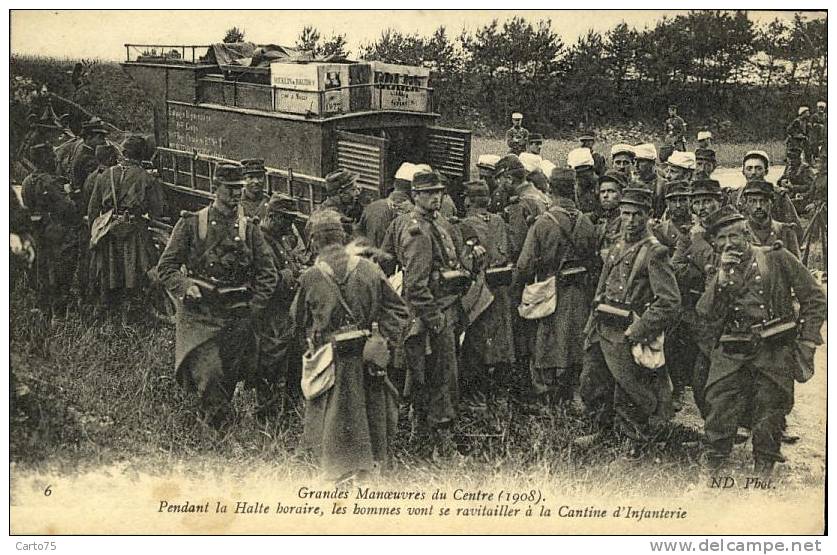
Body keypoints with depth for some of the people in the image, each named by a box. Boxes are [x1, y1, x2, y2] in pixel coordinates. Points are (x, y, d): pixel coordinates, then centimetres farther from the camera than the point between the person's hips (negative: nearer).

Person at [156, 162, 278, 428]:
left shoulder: (249, 229, 6)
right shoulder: (191, 224, -1)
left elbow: (268, 273, 8)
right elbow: (166, 267, 0)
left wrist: (254, 307, -2)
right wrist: (186, 286, -17)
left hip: (237, 316, 3)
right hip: (198, 313, -3)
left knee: (230, 376, 10)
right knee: (207, 372, -15)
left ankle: (212, 416, 32)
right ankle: (217, 424, 2)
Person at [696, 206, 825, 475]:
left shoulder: (776, 258, 0)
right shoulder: (720, 272, 12)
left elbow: (814, 298, 0)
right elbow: (704, 311, -3)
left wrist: (807, 342, -4)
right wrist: (723, 275, -13)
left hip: (774, 351, -3)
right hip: (732, 352, 3)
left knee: (769, 418, 4)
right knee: (719, 410, 0)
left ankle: (764, 470, 20)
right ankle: (711, 468, 13)